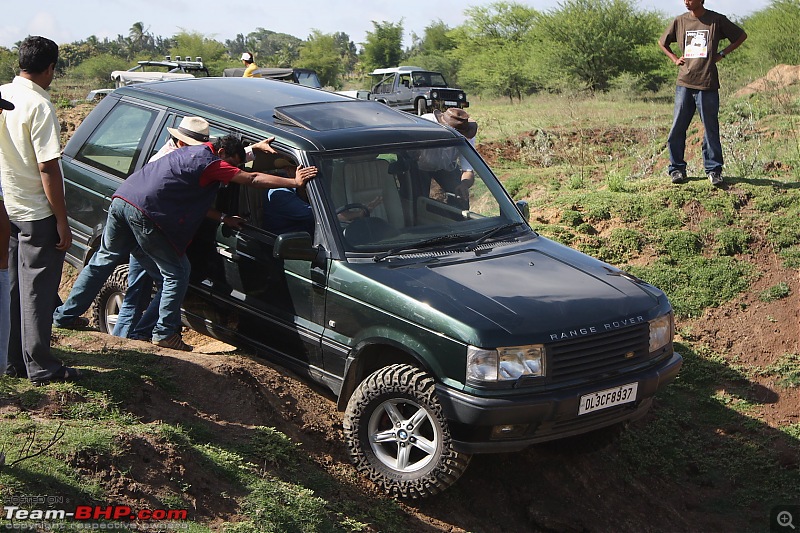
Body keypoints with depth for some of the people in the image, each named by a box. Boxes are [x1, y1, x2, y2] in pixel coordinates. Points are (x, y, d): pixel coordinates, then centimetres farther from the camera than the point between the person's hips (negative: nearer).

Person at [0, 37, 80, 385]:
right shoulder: (39, 106, -18)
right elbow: (48, 168, -20)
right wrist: (62, 221, -16)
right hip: (36, 214, -8)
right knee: (38, 291, 1)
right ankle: (40, 367, 9)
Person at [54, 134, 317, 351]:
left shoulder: (191, 153, 24)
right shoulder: (210, 162, -3)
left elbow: (193, 201, 27)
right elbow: (253, 179, -7)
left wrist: (223, 218, 25)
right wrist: (294, 182, -5)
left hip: (121, 200, 9)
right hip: (145, 213, -9)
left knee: (103, 261, 21)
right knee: (176, 274, 3)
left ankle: (65, 315, 28)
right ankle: (165, 333, 6)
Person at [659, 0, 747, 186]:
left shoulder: (717, 20, 1)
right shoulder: (680, 21, 8)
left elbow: (741, 36, 12)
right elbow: (662, 42, 25)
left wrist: (722, 54, 3)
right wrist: (674, 59, 10)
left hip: (708, 84, -2)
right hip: (684, 83, 3)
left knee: (711, 129, 1)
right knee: (677, 128, 2)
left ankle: (713, 169, 10)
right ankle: (677, 168, 12)